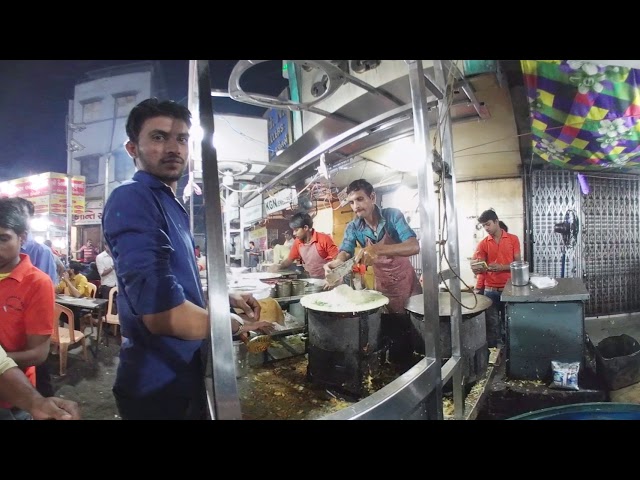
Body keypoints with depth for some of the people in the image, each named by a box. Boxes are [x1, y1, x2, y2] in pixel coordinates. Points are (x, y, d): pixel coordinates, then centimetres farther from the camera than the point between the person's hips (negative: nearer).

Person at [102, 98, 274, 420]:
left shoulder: (170, 204, 9)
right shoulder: (131, 199, -21)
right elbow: (162, 312, -31)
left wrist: (227, 299, 7)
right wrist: (237, 328, -17)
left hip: (185, 373, 9)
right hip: (160, 383, -9)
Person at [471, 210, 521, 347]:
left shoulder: (513, 239, 2)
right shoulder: (483, 243, 4)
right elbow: (476, 266, -1)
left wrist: (501, 267, -16)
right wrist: (477, 268, -24)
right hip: (490, 290, 0)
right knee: (492, 324, 3)